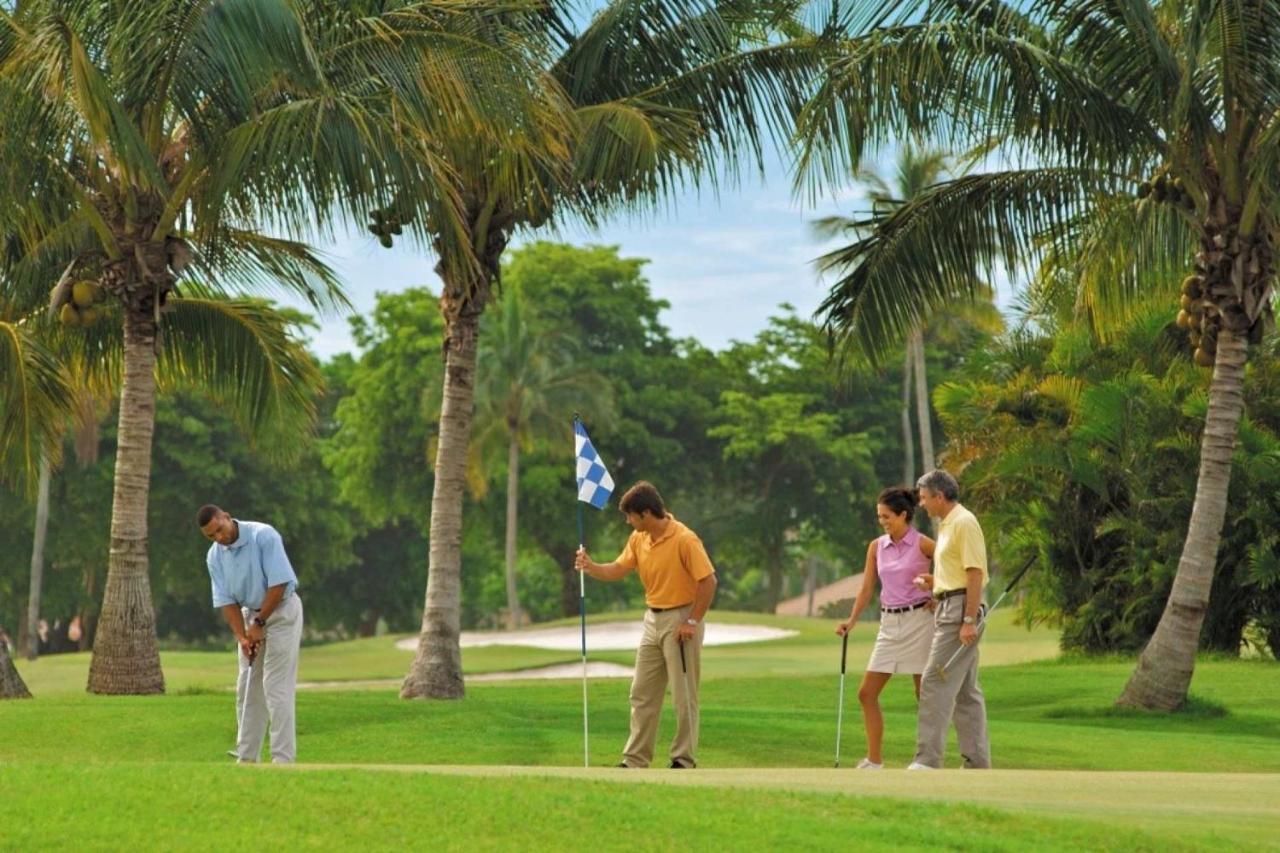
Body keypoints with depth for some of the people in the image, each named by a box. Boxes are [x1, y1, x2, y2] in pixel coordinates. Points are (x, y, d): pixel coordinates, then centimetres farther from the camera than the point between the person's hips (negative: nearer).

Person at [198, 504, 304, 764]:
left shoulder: (264, 535, -21)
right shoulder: (215, 556, -3)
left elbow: (279, 583, -22)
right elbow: (226, 600, -3)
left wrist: (259, 624, -18)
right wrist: (242, 637, -16)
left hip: (281, 610, -6)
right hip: (251, 613, 6)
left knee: (276, 686, -12)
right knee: (247, 688, 5)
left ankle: (283, 759, -12)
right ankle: (247, 757, 9)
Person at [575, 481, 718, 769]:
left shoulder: (684, 539, -19)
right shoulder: (638, 539, 4)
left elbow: (708, 581, -19)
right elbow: (619, 569, 10)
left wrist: (692, 622, -17)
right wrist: (590, 567, -9)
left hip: (680, 620, -8)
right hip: (653, 619, 8)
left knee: (683, 695, -2)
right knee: (642, 693, 8)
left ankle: (684, 760, 5)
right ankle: (635, 760, 13)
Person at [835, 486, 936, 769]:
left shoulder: (922, 544, -7)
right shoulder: (876, 547, 7)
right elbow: (867, 589, 5)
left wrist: (940, 597, -6)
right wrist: (852, 620, -7)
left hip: (918, 621, -6)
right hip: (889, 624, 6)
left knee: (924, 695, -2)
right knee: (867, 693, 0)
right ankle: (874, 760, 5)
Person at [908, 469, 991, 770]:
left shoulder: (964, 523, -13)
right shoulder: (947, 524, 18)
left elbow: (975, 573, -19)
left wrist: (969, 621, -23)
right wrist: (936, 581, 12)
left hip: (960, 609, -11)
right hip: (948, 609, 11)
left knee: (935, 683, -12)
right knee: (966, 690, 10)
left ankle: (928, 760, -14)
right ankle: (977, 762, 12)